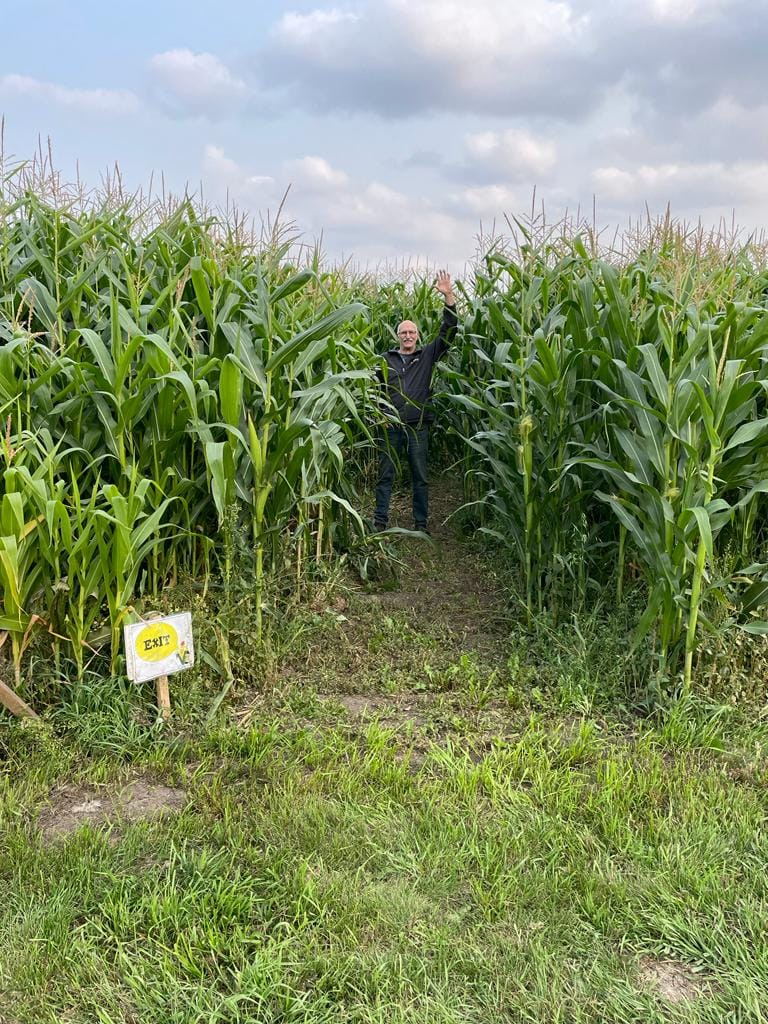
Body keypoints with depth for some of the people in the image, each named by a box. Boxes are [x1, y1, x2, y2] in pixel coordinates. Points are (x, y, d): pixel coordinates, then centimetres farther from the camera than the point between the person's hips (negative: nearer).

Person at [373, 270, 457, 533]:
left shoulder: (427, 356, 7)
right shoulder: (386, 359, 8)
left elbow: (448, 332, -1)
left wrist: (448, 296, -9)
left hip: (418, 426, 0)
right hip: (391, 425, 0)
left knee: (420, 477, 6)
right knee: (385, 474, 4)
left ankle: (421, 523, 15)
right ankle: (380, 520, 12)